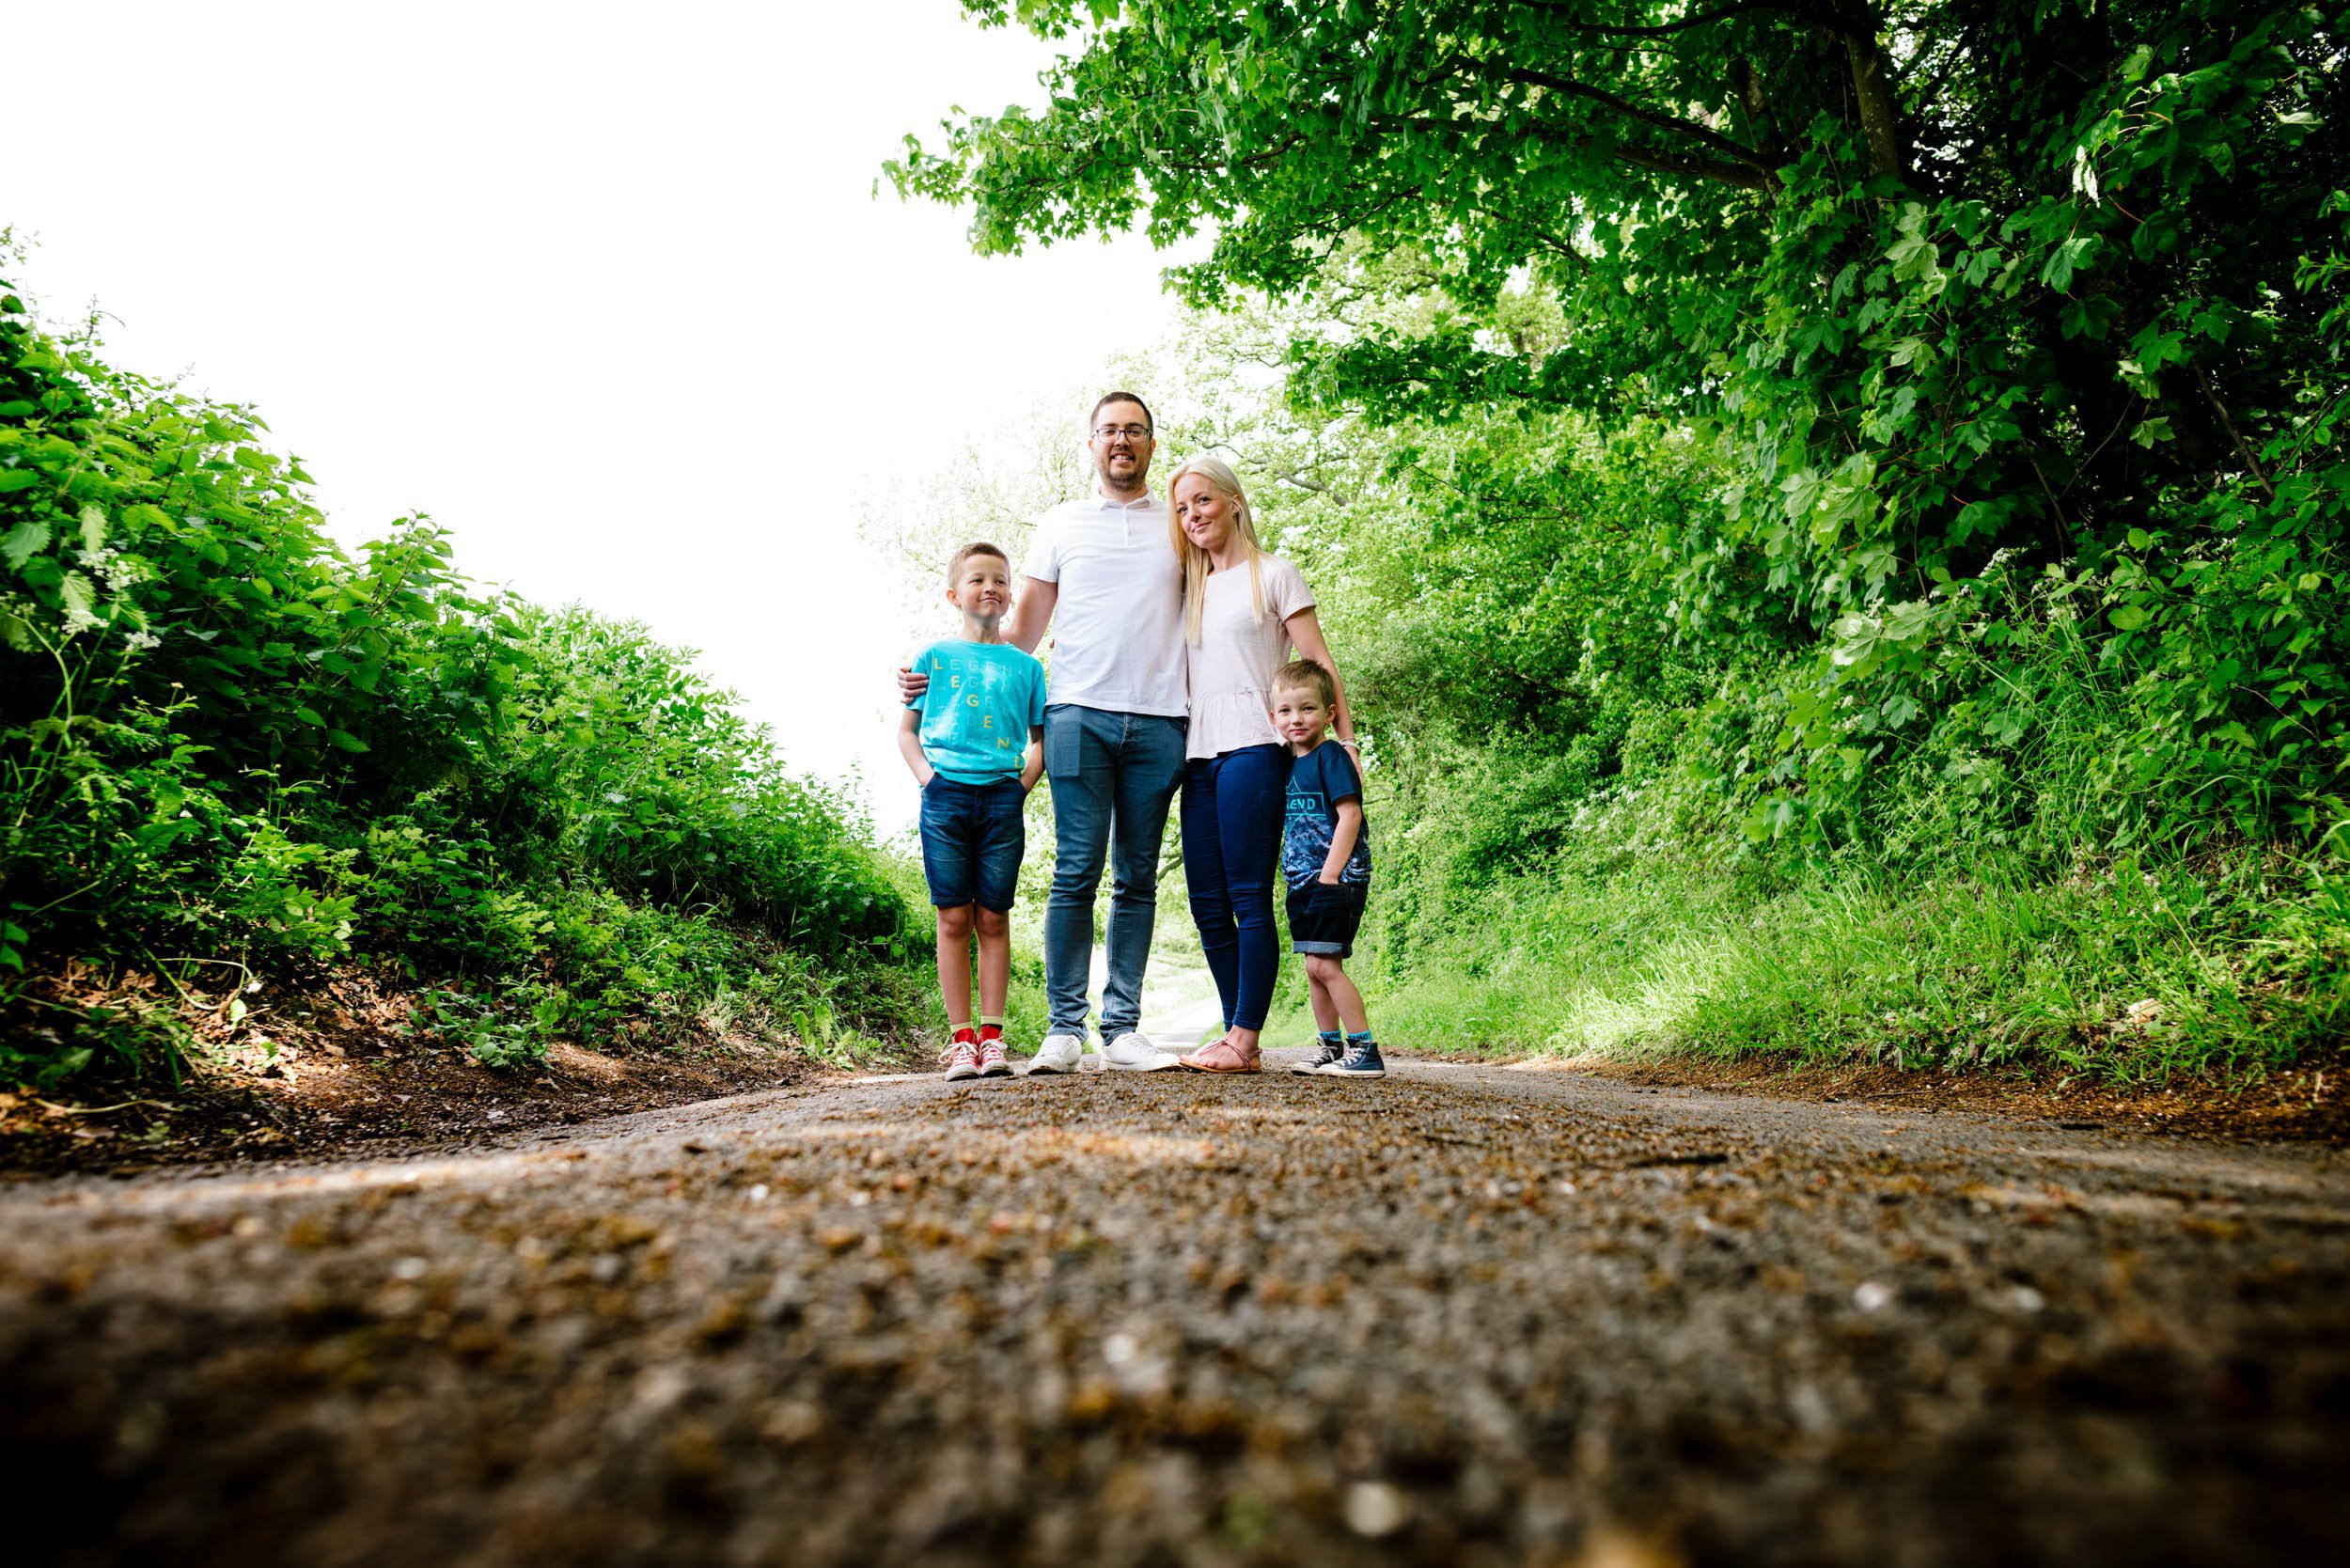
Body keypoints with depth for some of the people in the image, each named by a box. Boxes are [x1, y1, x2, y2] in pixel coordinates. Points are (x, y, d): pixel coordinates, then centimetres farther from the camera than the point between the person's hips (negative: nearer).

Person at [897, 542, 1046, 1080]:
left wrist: (1024, 781, -1)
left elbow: (1041, 738, 15)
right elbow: (907, 731, 13)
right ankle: (961, 1037, 4)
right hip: (946, 794, -1)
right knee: (954, 918, 0)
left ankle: (992, 1036, 6)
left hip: (1003, 798, 1)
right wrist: (927, 776, -3)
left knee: (994, 918, 2)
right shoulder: (934, 657, 10)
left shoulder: (1025, 666, 12)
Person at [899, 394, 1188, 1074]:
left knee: (1138, 878, 3)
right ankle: (1064, 1028, -2)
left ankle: (1122, 1028, 7)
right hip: (1079, 712, -1)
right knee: (1076, 872, -7)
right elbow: (1023, 629, 16)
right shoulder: (1063, 522, 15)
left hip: (1157, 723, 1)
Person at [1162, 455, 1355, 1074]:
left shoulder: (1274, 575, 5)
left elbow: (1319, 665, 2)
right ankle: (1237, 1037, 9)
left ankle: (1243, 1041, -9)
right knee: (1208, 904, 3)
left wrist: (1345, 742, -7)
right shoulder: (1191, 589, 22)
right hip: (1198, 755, 7)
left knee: (1249, 899, -9)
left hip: (1252, 749, -6)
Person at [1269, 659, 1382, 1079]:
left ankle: (1364, 1049, -7)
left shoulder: (1331, 756, -9)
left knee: (1324, 964, -13)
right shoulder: (1287, 763, 14)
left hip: (1336, 879, -8)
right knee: (1314, 967, 11)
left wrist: (1330, 874, -20)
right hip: (1301, 882, 8)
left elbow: (1349, 814, -16)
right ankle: (1330, 1048, 21)